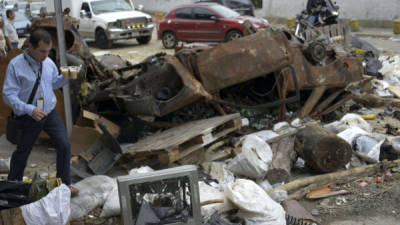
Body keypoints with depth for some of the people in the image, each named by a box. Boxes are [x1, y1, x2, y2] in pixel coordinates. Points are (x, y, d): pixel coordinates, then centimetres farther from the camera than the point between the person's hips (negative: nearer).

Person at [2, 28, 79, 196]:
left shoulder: (48, 62, 1)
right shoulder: (15, 65, -16)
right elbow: (8, 95, -19)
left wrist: (66, 77, -5)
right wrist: (30, 110, -32)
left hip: (50, 113, 4)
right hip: (28, 118, -4)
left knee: (64, 146, -4)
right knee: (22, 152, 12)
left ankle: (64, 184, 14)